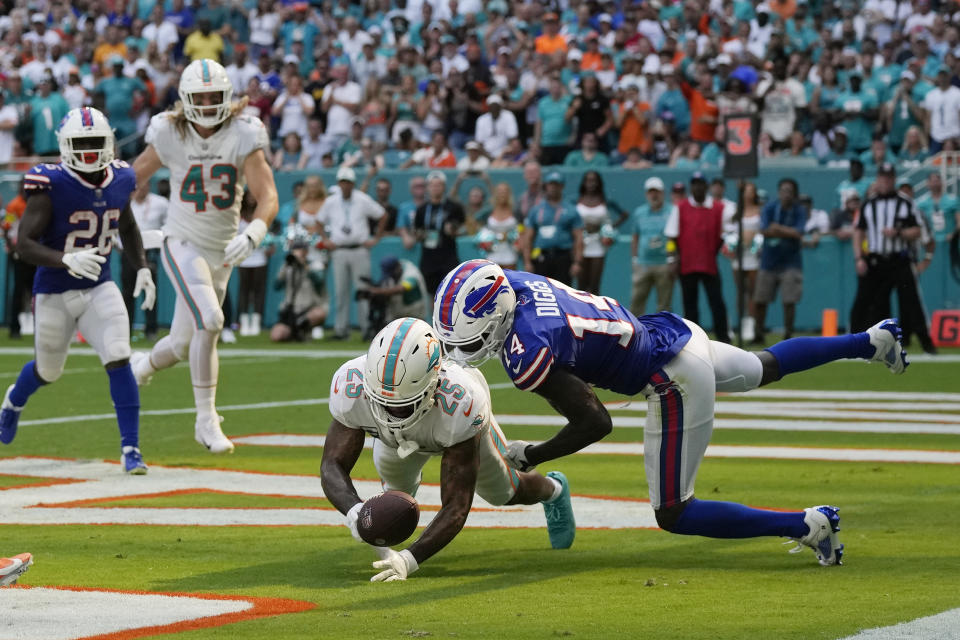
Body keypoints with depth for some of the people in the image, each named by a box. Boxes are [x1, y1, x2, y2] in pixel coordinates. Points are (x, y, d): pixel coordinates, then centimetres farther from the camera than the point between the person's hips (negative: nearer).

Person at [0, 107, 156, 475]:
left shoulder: (119, 181, -3)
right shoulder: (51, 187, -20)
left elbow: (127, 227, 18)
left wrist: (142, 268, 6)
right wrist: (67, 259, -38)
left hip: (99, 289, 3)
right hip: (55, 293, -3)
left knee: (119, 361, -17)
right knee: (49, 371, 17)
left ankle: (131, 448, -11)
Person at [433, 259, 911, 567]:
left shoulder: (526, 355, -29)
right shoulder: (511, 282, -6)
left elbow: (595, 424, -25)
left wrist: (530, 457, -15)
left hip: (675, 381, -9)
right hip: (671, 331, 9)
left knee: (674, 515, -1)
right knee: (765, 368, 37)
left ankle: (806, 526, -2)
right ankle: (873, 341, 54)